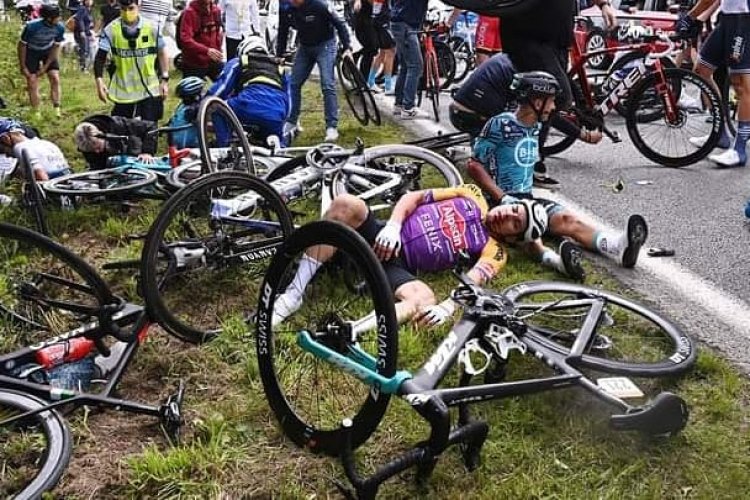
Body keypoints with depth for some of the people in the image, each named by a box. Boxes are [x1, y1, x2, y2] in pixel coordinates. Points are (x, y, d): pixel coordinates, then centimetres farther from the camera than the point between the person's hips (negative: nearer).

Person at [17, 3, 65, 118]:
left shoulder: (60, 28, -24)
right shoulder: (31, 26, -32)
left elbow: (56, 47, -10)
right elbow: (22, 45, -18)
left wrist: (45, 67, -11)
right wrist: (23, 67, -14)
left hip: (48, 52, 3)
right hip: (31, 52, -3)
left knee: (55, 79, -9)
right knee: (32, 83, -5)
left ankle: (57, 110, -3)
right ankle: (36, 114, 1)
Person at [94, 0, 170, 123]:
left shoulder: (151, 27, -4)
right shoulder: (111, 30, -6)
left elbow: (161, 54, 6)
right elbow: (100, 57, -5)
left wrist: (165, 80, 3)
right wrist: (99, 81, -16)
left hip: (149, 90, 0)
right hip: (123, 91, 0)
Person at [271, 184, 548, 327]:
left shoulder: (493, 251, 9)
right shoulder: (472, 196, 17)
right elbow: (413, 197, 10)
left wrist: (447, 308, -33)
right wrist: (392, 227, -9)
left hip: (399, 265, -2)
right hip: (384, 237, 3)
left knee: (425, 299, -36)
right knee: (346, 204, -29)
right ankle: (295, 293, -27)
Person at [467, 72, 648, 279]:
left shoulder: (536, 127, 14)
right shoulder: (501, 125, -10)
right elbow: (474, 165, -12)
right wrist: (503, 197, -18)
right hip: (499, 201, -6)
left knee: (568, 219, -21)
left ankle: (618, 246, -45)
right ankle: (554, 258, -66)